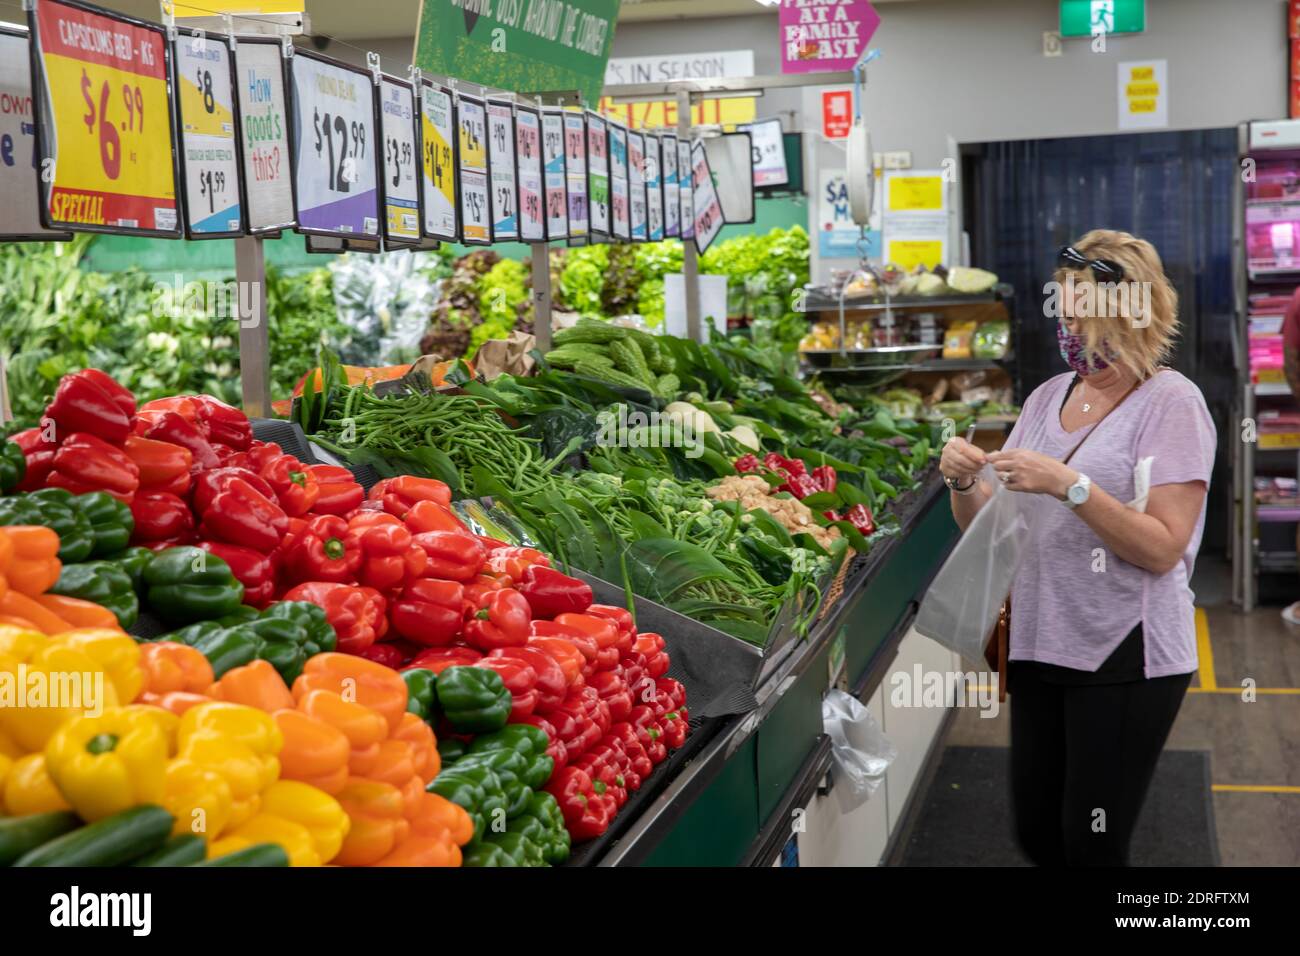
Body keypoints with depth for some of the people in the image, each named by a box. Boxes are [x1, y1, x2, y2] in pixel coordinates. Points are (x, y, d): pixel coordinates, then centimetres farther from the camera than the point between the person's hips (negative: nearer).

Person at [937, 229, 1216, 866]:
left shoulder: (1170, 402, -8)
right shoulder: (1049, 397, 9)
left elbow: (1162, 549, -16)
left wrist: (1069, 486, -25)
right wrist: (963, 484, -8)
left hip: (1125, 654, -6)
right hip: (1040, 645, 6)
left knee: (1090, 845, 1)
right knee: (1036, 833, 13)